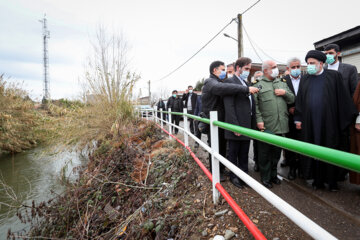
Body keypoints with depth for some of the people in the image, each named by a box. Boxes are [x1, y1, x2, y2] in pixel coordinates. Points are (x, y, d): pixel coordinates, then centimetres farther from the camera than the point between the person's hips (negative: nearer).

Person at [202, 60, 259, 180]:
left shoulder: (217, 82, 21)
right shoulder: (210, 82, -14)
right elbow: (223, 88, -35)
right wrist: (247, 89, -37)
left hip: (221, 121, 10)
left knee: (222, 147, 17)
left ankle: (221, 169, 32)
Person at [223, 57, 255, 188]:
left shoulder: (246, 83, 17)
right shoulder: (229, 82, -10)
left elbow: (251, 103, 19)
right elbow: (229, 106, -17)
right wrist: (235, 126, -21)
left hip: (247, 126, 8)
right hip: (236, 126, -8)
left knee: (244, 154, 18)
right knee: (234, 153, 9)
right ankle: (234, 176, 25)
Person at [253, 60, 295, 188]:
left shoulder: (282, 83, 16)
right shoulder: (258, 85, -2)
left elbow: (292, 99, 16)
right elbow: (255, 105, -9)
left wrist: (285, 93, -3)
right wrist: (259, 120, -17)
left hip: (280, 126, 5)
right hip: (266, 126, -5)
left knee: (277, 152, 16)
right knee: (265, 154, 4)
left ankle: (273, 175, 33)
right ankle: (265, 178, 19)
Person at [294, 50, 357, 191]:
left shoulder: (334, 76, 3)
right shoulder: (305, 79, 9)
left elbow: (343, 98, 1)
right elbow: (299, 100, 8)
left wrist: (348, 118, -3)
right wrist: (298, 119, 3)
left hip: (329, 121, -2)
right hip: (310, 122, 2)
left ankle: (332, 182, 19)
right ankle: (318, 180, 19)